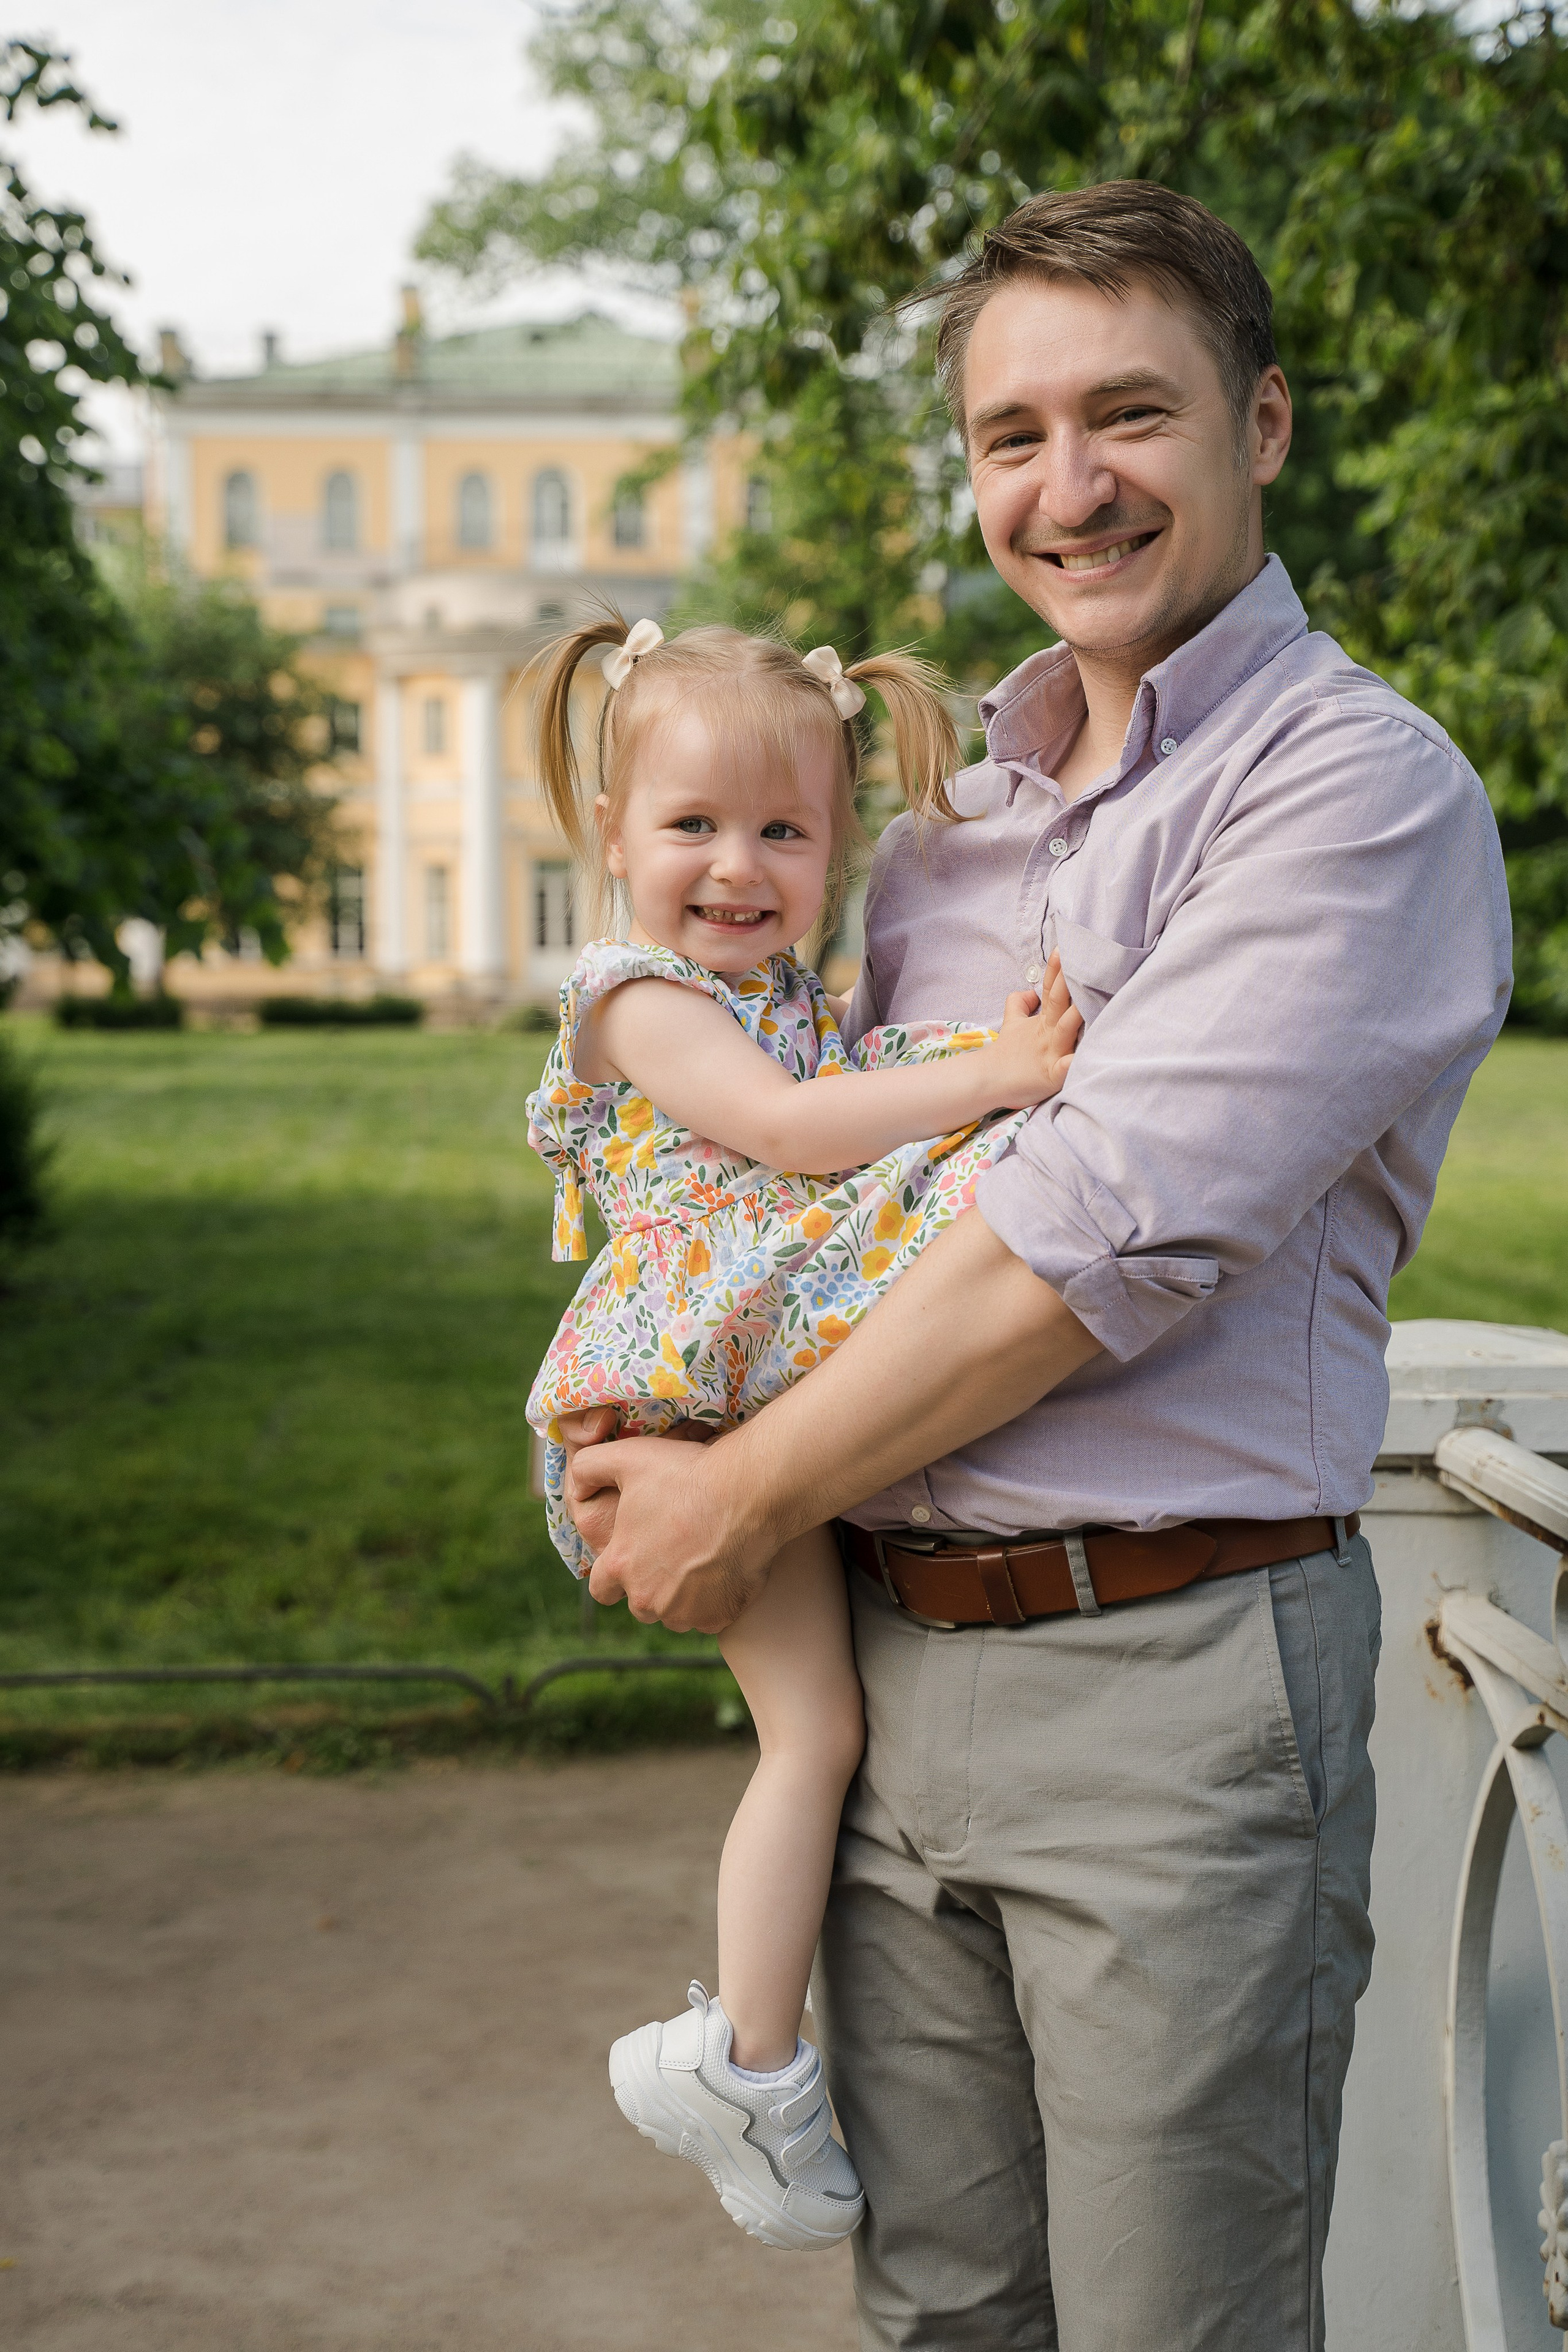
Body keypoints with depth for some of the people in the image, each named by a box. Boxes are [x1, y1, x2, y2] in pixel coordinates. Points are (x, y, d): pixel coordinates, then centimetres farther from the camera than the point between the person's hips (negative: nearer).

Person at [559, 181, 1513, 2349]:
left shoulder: (1365, 785, -9)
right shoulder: (944, 797, 15)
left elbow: (1104, 1239, -18)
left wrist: (740, 1505, -10)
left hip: (1173, 1681, -6)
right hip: (896, 1659, 6)